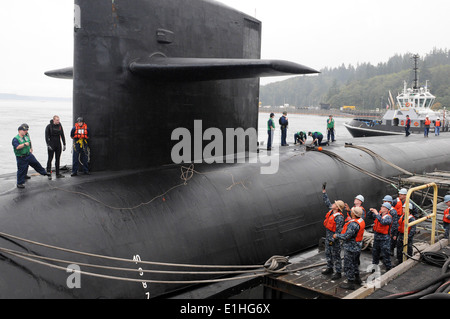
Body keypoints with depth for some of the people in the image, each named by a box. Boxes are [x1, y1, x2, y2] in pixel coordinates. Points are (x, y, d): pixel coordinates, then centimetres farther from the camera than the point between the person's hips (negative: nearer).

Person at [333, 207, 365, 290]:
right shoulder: (361, 220, 1)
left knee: (348, 265, 3)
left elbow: (346, 236, -30)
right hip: (356, 246, 10)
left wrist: (336, 235, -15)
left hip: (350, 248, -10)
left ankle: (350, 283, 12)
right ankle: (357, 277, 43)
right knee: (354, 263, 27)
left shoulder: (354, 224, -31)